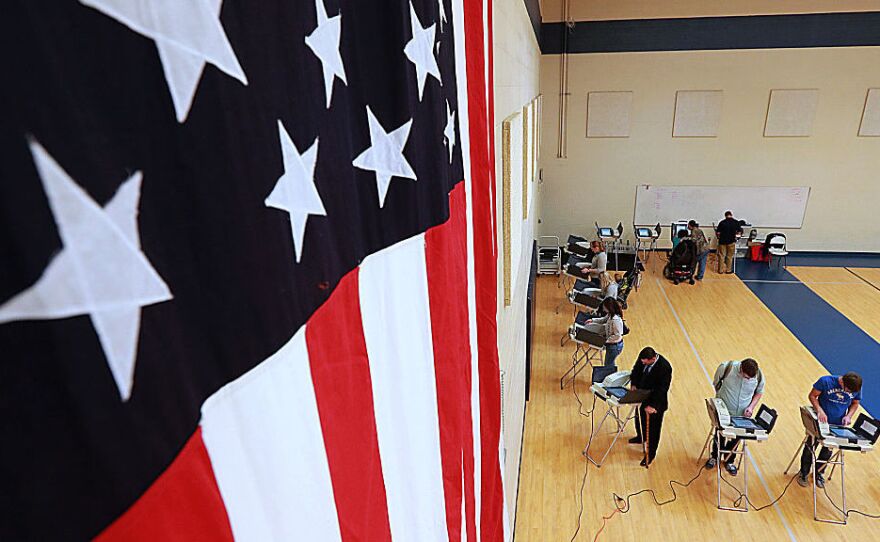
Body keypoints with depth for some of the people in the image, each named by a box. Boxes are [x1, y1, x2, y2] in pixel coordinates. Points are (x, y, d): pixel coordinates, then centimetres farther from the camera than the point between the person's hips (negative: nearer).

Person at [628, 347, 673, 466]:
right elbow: (636, 370, 5)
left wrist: (653, 405, -30)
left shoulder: (664, 367, -32)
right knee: (641, 419, 29)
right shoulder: (642, 358, -13)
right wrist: (634, 384, -9)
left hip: (655, 403, -7)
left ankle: (650, 454, 28)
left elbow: (662, 389, -29)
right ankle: (640, 437, 57)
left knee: (653, 428, 9)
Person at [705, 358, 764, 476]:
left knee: (735, 439, 19)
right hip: (724, 412, -2)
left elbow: (759, 392, 1)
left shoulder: (758, 375, -19)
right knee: (720, 435, 17)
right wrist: (720, 397, -6)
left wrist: (751, 406, -11)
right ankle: (714, 457, 44)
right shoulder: (727, 367, -27)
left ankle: (729, 461, 44)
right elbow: (716, 383, -7)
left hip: (742, 414, 2)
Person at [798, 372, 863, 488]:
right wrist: (820, 410, -27)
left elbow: (855, 403, 4)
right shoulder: (826, 381, -23)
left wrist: (848, 416, -12)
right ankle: (803, 473, 29)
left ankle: (818, 473, 40)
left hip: (838, 425, 3)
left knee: (827, 451, 18)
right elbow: (812, 396, -13)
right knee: (810, 448, 9)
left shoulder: (856, 389, -13)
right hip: (820, 422, -3)